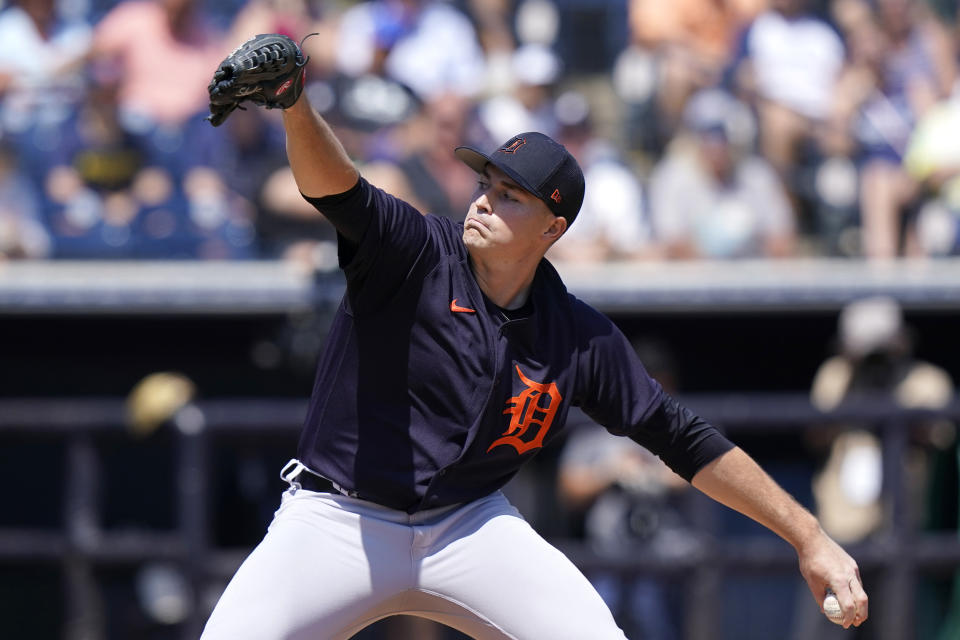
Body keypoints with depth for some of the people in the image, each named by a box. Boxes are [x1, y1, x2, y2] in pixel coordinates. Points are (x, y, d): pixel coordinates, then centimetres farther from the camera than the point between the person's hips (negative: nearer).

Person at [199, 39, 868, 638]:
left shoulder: (583, 340, -1)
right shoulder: (413, 255, -10)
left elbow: (687, 442, 4)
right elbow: (336, 187, -28)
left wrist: (811, 539, 1)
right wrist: (295, 108, -52)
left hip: (472, 529, 2)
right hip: (341, 524, -2)